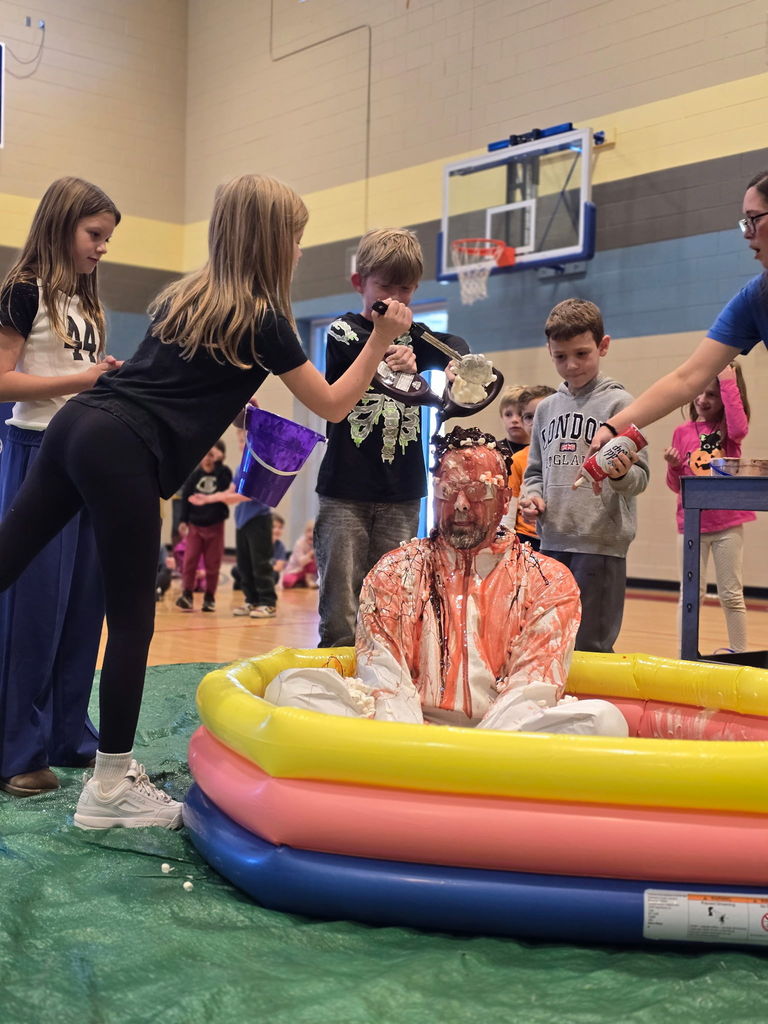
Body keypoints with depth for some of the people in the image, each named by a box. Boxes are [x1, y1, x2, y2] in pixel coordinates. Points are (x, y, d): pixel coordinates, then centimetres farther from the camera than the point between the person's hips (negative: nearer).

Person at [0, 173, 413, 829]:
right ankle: (111, 788, 10)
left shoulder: (188, 295, 21)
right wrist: (381, 341, 14)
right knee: (132, 623, 1)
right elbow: (333, 406, 9)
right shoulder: (263, 320, 1)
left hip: (79, 422, 8)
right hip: (124, 454, -8)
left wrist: (233, 396, 35)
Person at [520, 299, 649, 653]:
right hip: (551, 544, 6)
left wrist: (622, 475, -30)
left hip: (601, 544, -6)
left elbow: (640, 477, -8)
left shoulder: (619, 402, -4)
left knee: (589, 646, -1)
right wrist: (530, 494, 0)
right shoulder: (547, 408, 13)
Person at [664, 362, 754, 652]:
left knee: (731, 595, 6)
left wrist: (728, 382, -22)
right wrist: (673, 466, -13)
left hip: (728, 523, -1)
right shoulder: (683, 432, 5)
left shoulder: (729, 428, 2)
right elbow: (677, 485, 9)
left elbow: (739, 428, -26)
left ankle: (739, 653, 18)